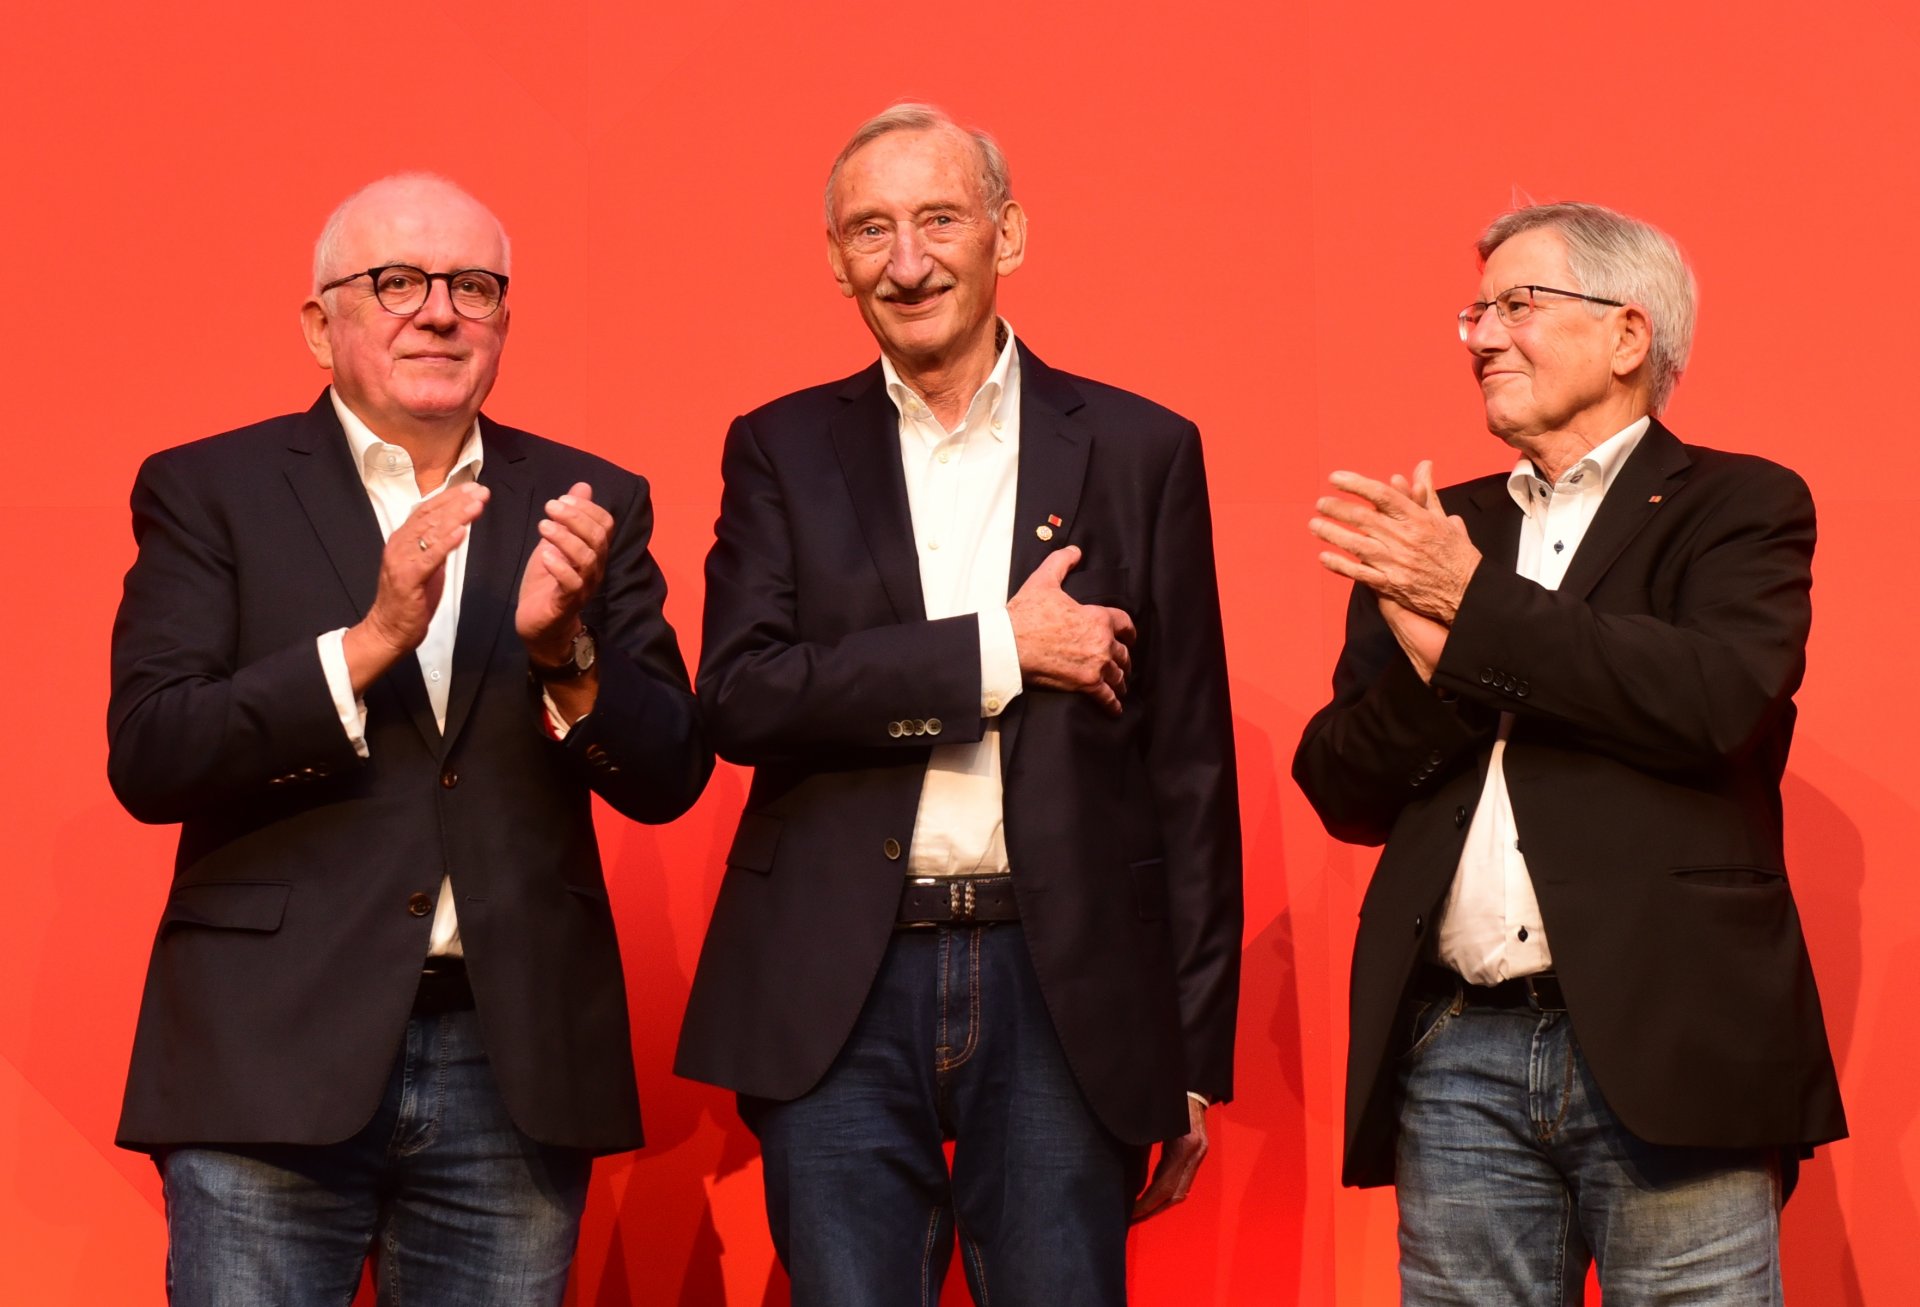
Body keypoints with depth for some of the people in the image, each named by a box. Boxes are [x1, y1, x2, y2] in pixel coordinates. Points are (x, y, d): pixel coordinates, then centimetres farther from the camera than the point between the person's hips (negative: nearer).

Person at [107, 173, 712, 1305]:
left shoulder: (589, 503, 10)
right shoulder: (209, 491, 3)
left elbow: (669, 778, 5)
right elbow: (148, 760, -8)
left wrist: (564, 649, -14)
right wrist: (370, 639, -19)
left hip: (517, 1074, 2)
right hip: (277, 1058, -2)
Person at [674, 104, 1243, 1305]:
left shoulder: (1140, 451, 6)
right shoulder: (783, 451, 8)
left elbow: (1189, 763, 5)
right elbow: (740, 695, -6)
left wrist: (1196, 1055, 3)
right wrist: (997, 648, -13)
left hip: (1063, 988, 0)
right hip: (841, 991, 1)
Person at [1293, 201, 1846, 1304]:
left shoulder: (1740, 506, 4)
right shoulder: (1432, 531, 17)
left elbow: (1721, 698, -15)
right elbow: (1345, 793, 10)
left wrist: (1478, 604, -10)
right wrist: (1428, 665, -11)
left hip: (1665, 1047, -4)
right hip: (1457, 1052, 4)